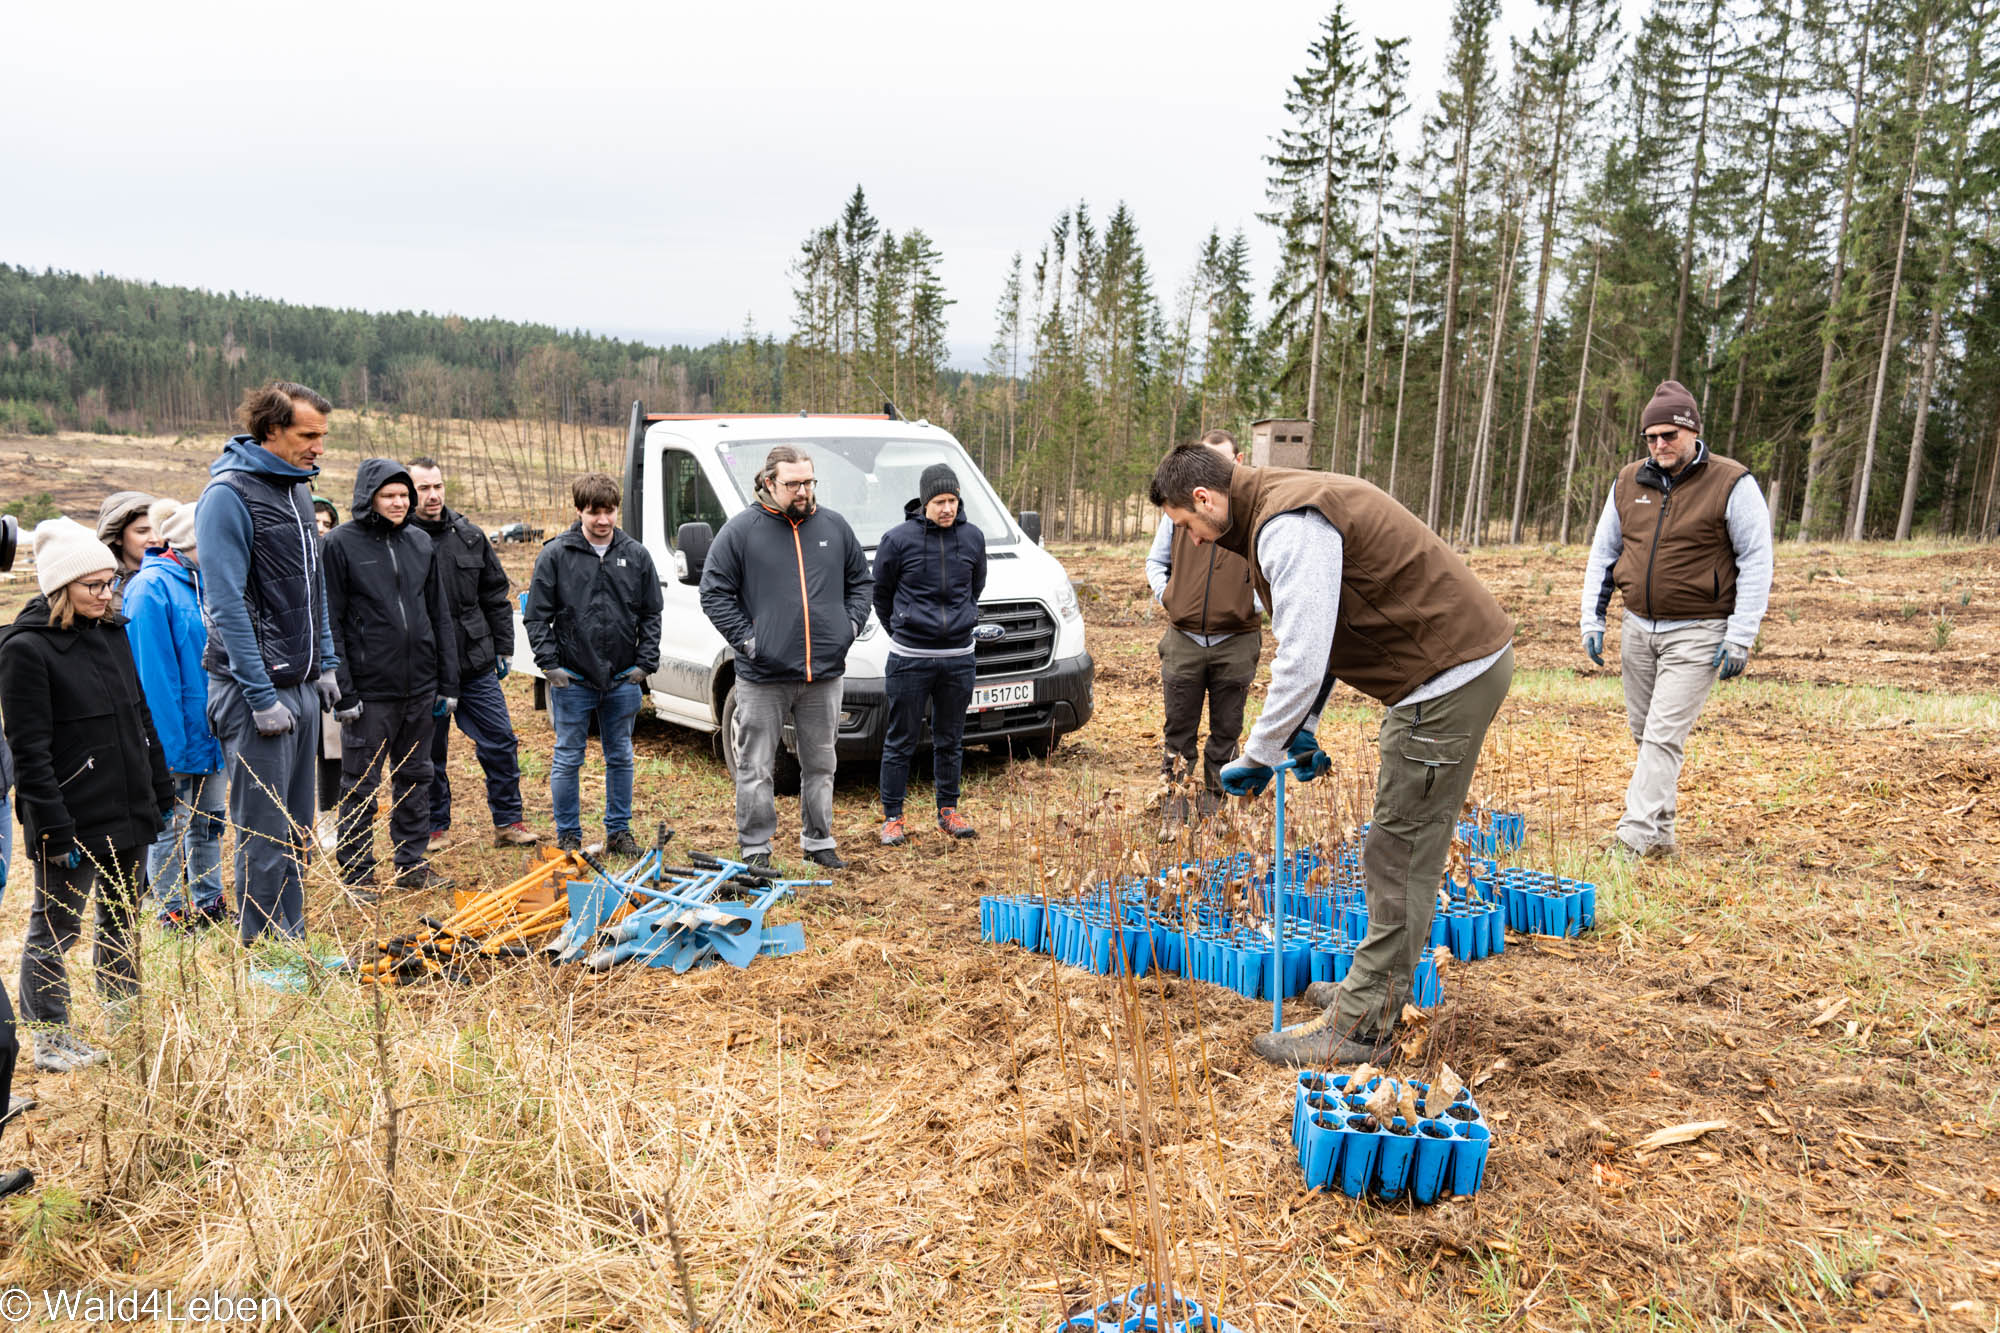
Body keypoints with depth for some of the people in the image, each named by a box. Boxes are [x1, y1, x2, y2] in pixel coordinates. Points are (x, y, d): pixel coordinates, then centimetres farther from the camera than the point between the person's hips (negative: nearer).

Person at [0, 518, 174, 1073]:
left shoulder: (112, 631, 7)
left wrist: (161, 792, 15)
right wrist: (55, 831, -17)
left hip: (129, 816, 7)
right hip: (73, 821, -7)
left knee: (122, 922, 19)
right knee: (54, 930, 7)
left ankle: (124, 1019, 33)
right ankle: (52, 1041, 20)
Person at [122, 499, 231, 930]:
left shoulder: (205, 582, 8)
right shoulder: (151, 588, -16)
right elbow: (154, 672, -19)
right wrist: (170, 741, -21)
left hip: (211, 729, 8)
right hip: (176, 734, -8)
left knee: (209, 820, 17)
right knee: (170, 826, 6)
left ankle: (209, 903, 29)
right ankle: (174, 914, 18)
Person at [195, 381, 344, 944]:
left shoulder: (297, 488, 12)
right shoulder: (229, 495, -14)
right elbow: (226, 604, -17)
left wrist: (326, 662, 15)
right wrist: (262, 697, -19)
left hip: (302, 685, 8)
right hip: (256, 691, -8)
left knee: (296, 830, 14)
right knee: (264, 836, -1)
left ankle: (293, 942, 25)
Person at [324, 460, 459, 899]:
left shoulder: (421, 542, 10)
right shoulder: (340, 544, -6)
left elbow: (441, 616, 13)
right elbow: (330, 623, -8)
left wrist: (448, 684, 10)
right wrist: (343, 692, -13)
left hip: (420, 686, 5)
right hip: (369, 689, -5)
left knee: (416, 777, 14)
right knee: (360, 784, 4)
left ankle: (413, 863, 26)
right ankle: (357, 874, 16)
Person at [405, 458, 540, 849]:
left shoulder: (469, 535, 7)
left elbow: (496, 595, 15)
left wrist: (503, 649, 12)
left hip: (477, 664, 3)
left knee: (501, 740, 4)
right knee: (429, 751, 8)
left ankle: (508, 822, 15)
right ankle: (434, 827, 24)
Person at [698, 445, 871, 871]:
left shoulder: (834, 527, 9)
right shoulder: (740, 529, -3)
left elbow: (861, 581, 19)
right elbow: (714, 593, -2)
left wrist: (851, 626, 6)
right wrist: (745, 639, -9)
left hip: (824, 674, 4)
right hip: (762, 677, -3)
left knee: (820, 765, 13)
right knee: (755, 768, 2)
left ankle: (818, 841, 26)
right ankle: (755, 848, 14)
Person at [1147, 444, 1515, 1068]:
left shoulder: (1288, 526, -20)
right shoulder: (1284, 507, 14)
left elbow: (1302, 660, -25)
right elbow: (1310, 638, 19)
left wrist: (1256, 757, -13)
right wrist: (1303, 729, 13)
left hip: (1451, 673, -11)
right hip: (1461, 661, 11)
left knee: (1401, 857, -5)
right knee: (1405, 849, 18)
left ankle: (1359, 1028, 2)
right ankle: (1374, 988, 30)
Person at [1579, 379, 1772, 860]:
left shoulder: (1732, 484, -8)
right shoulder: (1628, 482, 7)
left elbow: (1756, 561, -8)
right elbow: (1603, 553, 14)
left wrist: (1740, 636, -12)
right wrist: (1592, 620, 8)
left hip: (1696, 633, -6)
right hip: (1638, 628, 6)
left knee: (1664, 736, -11)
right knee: (1644, 734, 11)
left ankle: (1635, 836, -11)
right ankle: (1662, 835, 23)